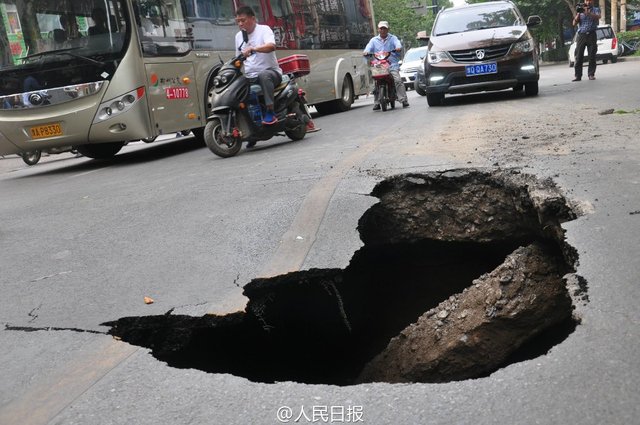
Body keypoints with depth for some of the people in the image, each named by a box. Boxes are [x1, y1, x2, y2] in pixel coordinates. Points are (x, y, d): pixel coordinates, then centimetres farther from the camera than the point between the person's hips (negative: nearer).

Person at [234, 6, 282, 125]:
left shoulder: (264, 29, -4)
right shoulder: (239, 36, 16)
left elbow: (271, 46, -26)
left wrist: (252, 49, -39)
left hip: (270, 71, -6)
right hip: (250, 77, 6)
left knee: (264, 75, -40)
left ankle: (270, 112, -37)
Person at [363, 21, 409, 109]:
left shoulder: (393, 38, 15)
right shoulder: (374, 40, 19)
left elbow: (398, 45, -4)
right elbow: (368, 48, 6)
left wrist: (398, 48, -28)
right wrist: (366, 52, -18)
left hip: (392, 65, -2)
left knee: (398, 80, -20)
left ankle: (404, 100, -19)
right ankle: (376, 103, -7)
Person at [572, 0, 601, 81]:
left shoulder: (596, 9, 11)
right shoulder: (580, 10, 16)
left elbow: (598, 17, -11)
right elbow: (574, 23, 8)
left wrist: (588, 13, -24)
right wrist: (578, 14, -9)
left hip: (591, 35, -1)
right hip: (581, 35, 1)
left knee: (592, 56, -2)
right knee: (579, 56, -5)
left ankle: (591, 74, 2)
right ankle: (578, 75, -6)